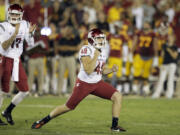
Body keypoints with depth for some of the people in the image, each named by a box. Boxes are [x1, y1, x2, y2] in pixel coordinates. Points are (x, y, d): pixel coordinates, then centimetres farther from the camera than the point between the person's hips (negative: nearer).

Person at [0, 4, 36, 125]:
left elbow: (31, 44, 5)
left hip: (17, 61, 5)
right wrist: (15, 34, -31)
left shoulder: (24, 25, 1)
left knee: (25, 91, 5)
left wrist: (30, 33, -13)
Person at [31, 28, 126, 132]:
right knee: (68, 107, 0)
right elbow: (88, 71, -30)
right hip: (84, 84, -6)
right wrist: (96, 56, -29)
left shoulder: (103, 51, 4)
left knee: (117, 96, -9)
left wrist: (112, 70, -5)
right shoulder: (86, 50, -21)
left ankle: (115, 125, -1)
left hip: (98, 83, 6)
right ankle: (43, 121, 19)